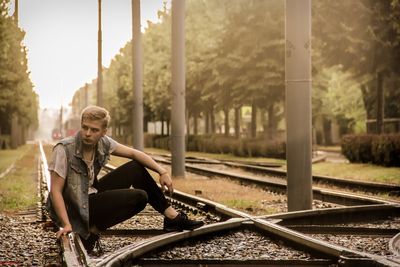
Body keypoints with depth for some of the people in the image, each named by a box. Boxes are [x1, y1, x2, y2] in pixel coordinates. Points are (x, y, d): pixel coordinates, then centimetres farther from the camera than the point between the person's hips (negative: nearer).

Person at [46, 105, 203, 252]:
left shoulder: (103, 143, -4)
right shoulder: (64, 150, -23)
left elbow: (133, 153, 5)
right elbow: (55, 191, -23)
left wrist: (162, 172, -5)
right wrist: (66, 225, -31)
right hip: (74, 208, -7)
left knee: (136, 168, 5)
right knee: (139, 197, -16)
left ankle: (172, 217, 8)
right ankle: (92, 231, -11)